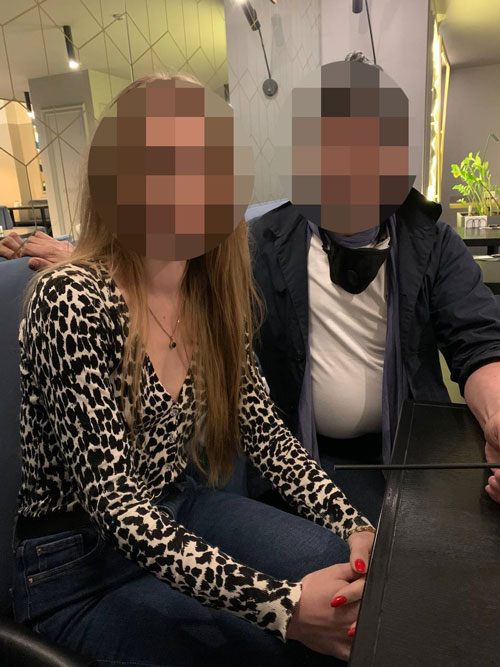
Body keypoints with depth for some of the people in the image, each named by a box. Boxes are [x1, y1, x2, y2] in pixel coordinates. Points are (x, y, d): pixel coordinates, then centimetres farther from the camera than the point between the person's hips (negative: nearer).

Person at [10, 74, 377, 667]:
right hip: (79, 562, -5)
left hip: (179, 513, 6)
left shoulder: (212, 295, -2)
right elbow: (111, 502, -25)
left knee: (354, 578, -9)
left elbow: (266, 435, -1)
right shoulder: (73, 300, -24)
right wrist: (280, 604, -31)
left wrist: (355, 527, -12)